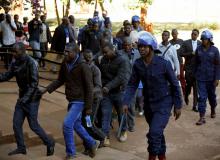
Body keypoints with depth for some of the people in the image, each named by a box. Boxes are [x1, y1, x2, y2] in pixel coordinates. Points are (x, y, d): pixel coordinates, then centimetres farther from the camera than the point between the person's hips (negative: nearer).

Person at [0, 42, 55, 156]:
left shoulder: (31, 63, -20)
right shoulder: (15, 63, 4)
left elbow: (34, 83, -24)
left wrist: (26, 97, -31)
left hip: (32, 99, -7)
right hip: (22, 98, 8)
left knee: (33, 125, -1)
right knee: (16, 123, 7)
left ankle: (49, 143, 18)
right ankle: (21, 148, 21)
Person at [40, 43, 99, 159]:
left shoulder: (83, 66, -19)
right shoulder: (65, 64, 1)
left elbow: (89, 87, -16)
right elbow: (60, 80, 13)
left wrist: (88, 107, -15)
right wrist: (46, 89, 1)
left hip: (79, 101, -8)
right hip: (71, 100, 8)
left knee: (67, 124, -12)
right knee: (76, 125, 17)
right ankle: (92, 144, 37)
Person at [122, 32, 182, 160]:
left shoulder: (164, 64, -18)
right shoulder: (137, 64, -6)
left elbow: (175, 85, -9)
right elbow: (132, 85, -1)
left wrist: (178, 106, -7)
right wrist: (126, 102, -13)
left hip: (163, 103, -5)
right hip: (148, 103, 5)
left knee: (154, 133, -17)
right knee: (157, 133, 20)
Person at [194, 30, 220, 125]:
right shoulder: (198, 49, -2)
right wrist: (195, 74, 11)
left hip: (211, 78, -1)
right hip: (201, 78, 1)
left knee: (211, 95, 16)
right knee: (202, 97, -4)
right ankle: (202, 117, -3)